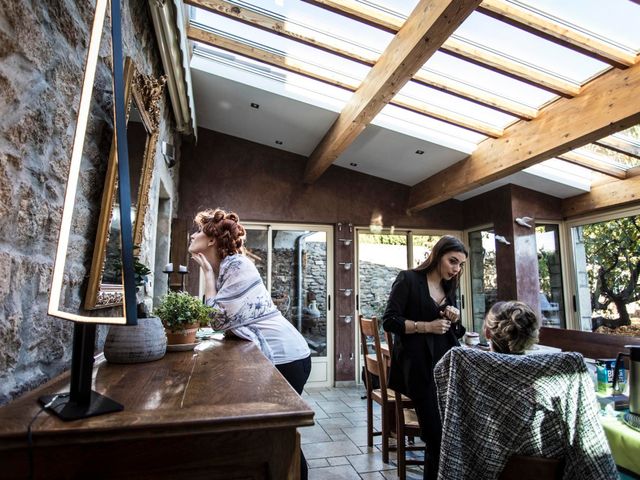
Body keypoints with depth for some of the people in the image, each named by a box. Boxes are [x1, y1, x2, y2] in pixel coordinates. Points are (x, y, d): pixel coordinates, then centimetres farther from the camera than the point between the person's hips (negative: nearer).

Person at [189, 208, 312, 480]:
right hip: (275, 356, 9)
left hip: (286, 356, -9)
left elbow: (217, 317, -19)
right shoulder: (224, 268, 12)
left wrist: (208, 273, -10)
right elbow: (222, 319, 7)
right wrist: (209, 273, 3)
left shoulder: (238, 265, -15)